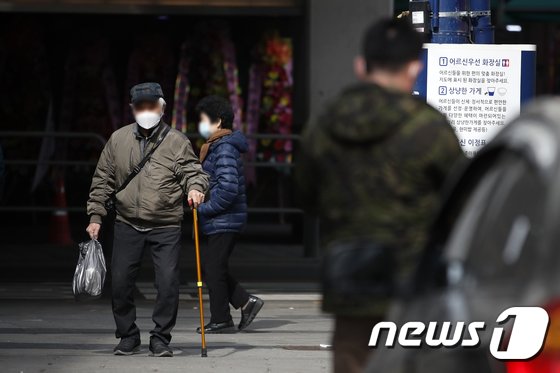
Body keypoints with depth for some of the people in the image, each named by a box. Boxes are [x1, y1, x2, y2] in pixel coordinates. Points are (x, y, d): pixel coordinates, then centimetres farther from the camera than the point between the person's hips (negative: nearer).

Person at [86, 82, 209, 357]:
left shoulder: (176, 141, -1)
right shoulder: (118, 139, 6)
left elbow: (192, 171, -3)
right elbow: (102, 180, 11)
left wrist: (195, 187, -27)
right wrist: (95, 216, 8)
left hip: (166, 228, -2)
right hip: (127, 225, 2)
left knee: (168, 283, -8)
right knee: (120, 283, 2)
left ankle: (161, 339, 6)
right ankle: (128, 337, 18)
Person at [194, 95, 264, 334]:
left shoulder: (225, 148, -17)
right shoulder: (216, 146, 15)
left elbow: (228, 189, -25)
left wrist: (203, 209, -17)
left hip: (224, 221, -10)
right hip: (221, 219, 10)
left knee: (214, 268, -2)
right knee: (210, 267, 13)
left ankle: (220, 319, 7)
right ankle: (246, 302, 16)